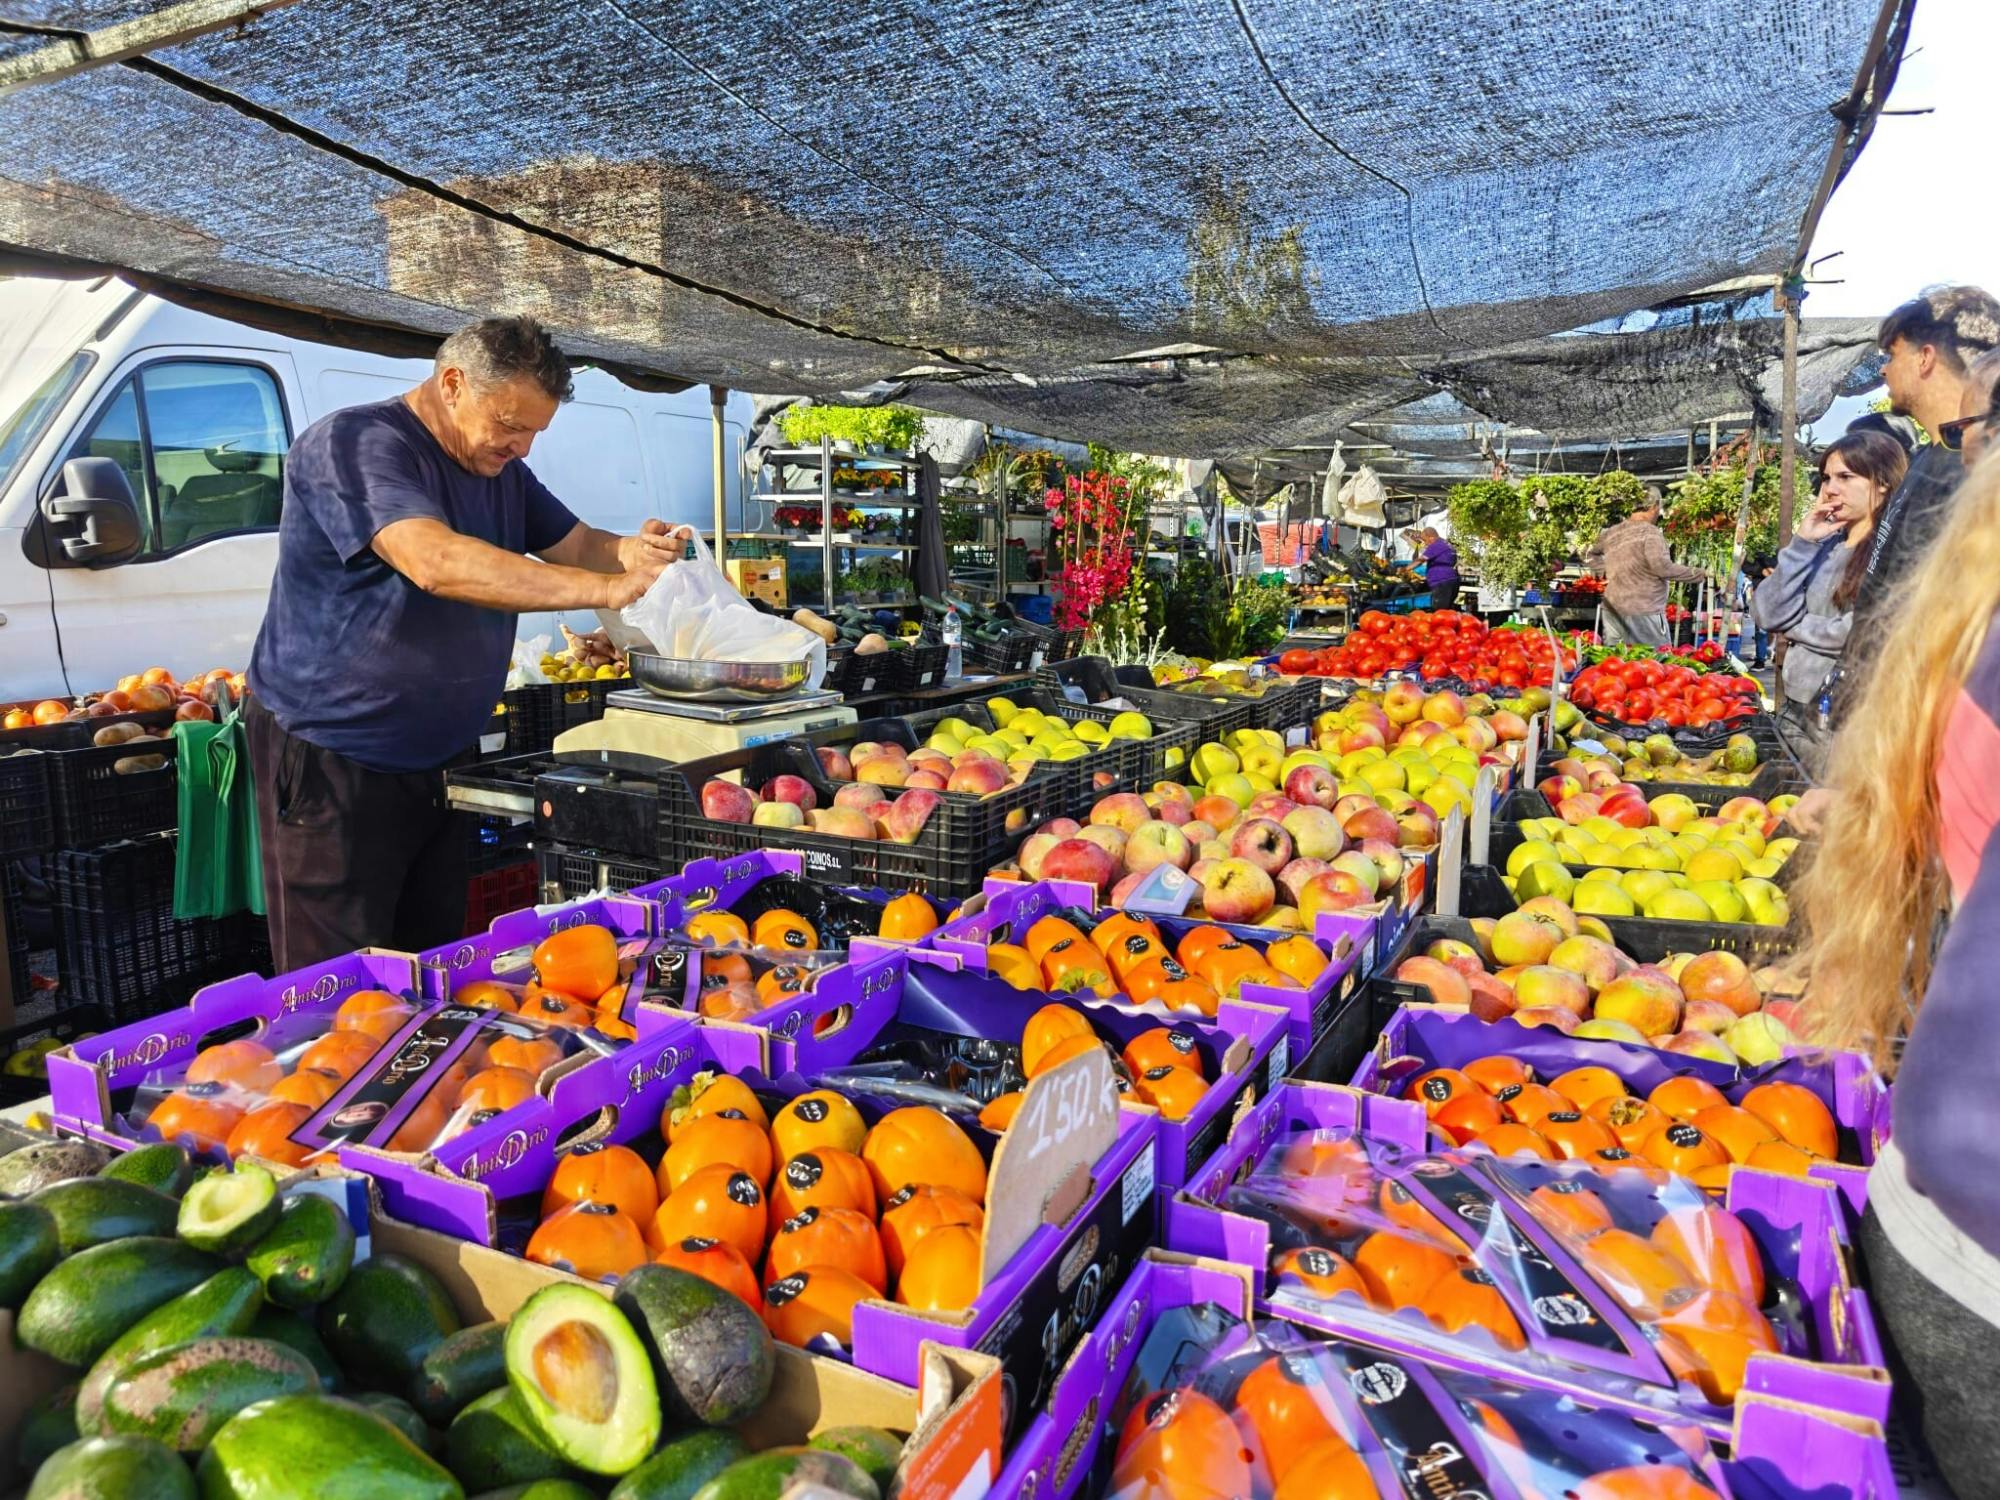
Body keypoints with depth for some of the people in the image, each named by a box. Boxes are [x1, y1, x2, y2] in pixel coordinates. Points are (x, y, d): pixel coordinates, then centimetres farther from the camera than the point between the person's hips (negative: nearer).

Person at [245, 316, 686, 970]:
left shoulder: (500, 468, 10)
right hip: (332, 762, -8)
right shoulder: (353, 442, -17)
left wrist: (630, 553, -14)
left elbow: (576, 544, 12)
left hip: (441, 759, 8)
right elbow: (434, 561, -33)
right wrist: (605, 589, -35)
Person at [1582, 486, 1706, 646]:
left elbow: (1587, 555, 19)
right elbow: (1662, 567, -21)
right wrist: (1697, 574, -10)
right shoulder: (1649, 532, -12)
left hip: (1613, 611, 7)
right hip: (1644, 613, -6)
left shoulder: (1611, 533, 7)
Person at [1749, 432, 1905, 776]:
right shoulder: (1825, 545, 9)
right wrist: (1802, 544, -6)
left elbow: (1857, 636, -19)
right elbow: (1767, 615, 0)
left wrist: (1792, 622, -1)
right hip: (1797, 712, 6)